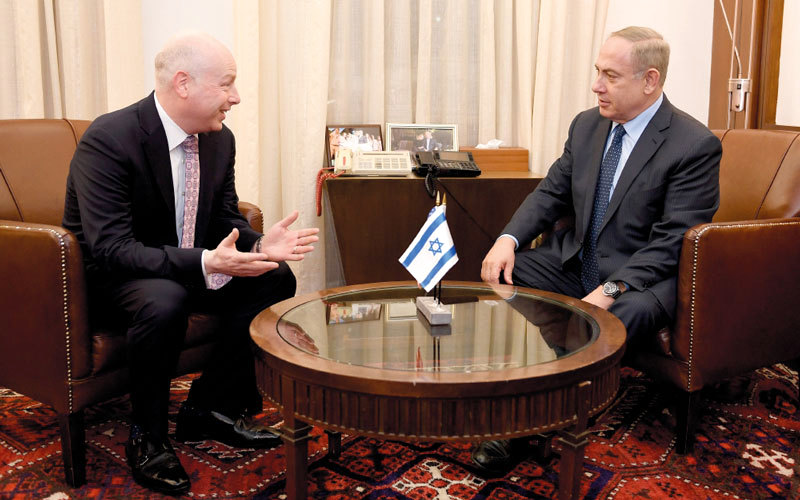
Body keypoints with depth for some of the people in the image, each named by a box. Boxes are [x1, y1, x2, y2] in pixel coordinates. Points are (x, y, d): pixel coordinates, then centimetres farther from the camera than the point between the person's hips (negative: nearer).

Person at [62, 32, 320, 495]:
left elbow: (226, 221, 5)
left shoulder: (220, 140, -4)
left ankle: (210, 408, 2)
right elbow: (111, 248, -31)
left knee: (276, 278, -8)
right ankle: (147, 436, -12)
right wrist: (206, 264, -42)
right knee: (165, 300, -38)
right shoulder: (109, 139, -25)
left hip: (189, 267, 7)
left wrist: (259, 245, -19)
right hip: (107, 277, -7)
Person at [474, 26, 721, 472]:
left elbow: (671, 243, -19)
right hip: (575, 262, 7)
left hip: (640, 278, -6)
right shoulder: (588, 125, 6)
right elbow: (551, 194, 8)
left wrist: (609, 291, -30)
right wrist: (508, 240, -11)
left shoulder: (696, 145, -14)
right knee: (502, 274, -14)